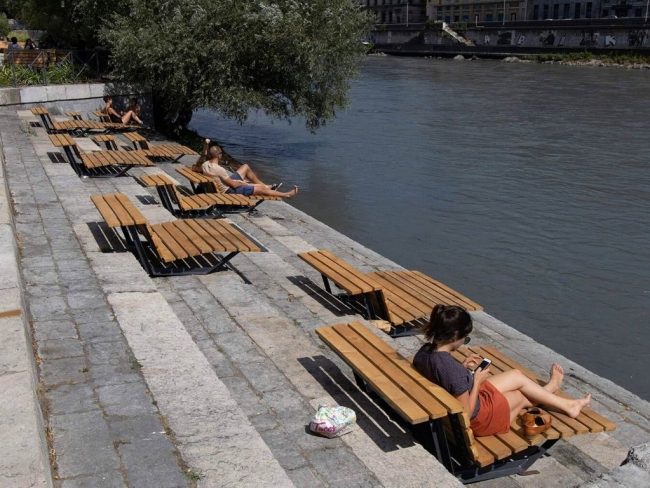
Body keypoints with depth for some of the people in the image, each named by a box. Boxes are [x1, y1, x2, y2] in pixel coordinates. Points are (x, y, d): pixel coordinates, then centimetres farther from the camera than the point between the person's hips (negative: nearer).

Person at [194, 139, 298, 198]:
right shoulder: (218, 169, -34)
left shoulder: (205, 164, -13)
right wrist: (244, 182, -8)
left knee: (246, 167, 20)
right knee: (261, 189, -1)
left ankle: (266, 186, 30)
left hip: (227, 182, 9)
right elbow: (234, 184, -29)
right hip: (231, 190, -9)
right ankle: (287, 194, 17)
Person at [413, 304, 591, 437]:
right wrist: (477, 381, -17)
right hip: (477, 418, -7)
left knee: (516, 375, 21)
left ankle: (547, 390, 52)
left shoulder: (424, 351, -14)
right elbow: (467, 412, -28)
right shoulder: (452, 370, -39)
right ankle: (566, 405, 46)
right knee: (523, 396, 19)